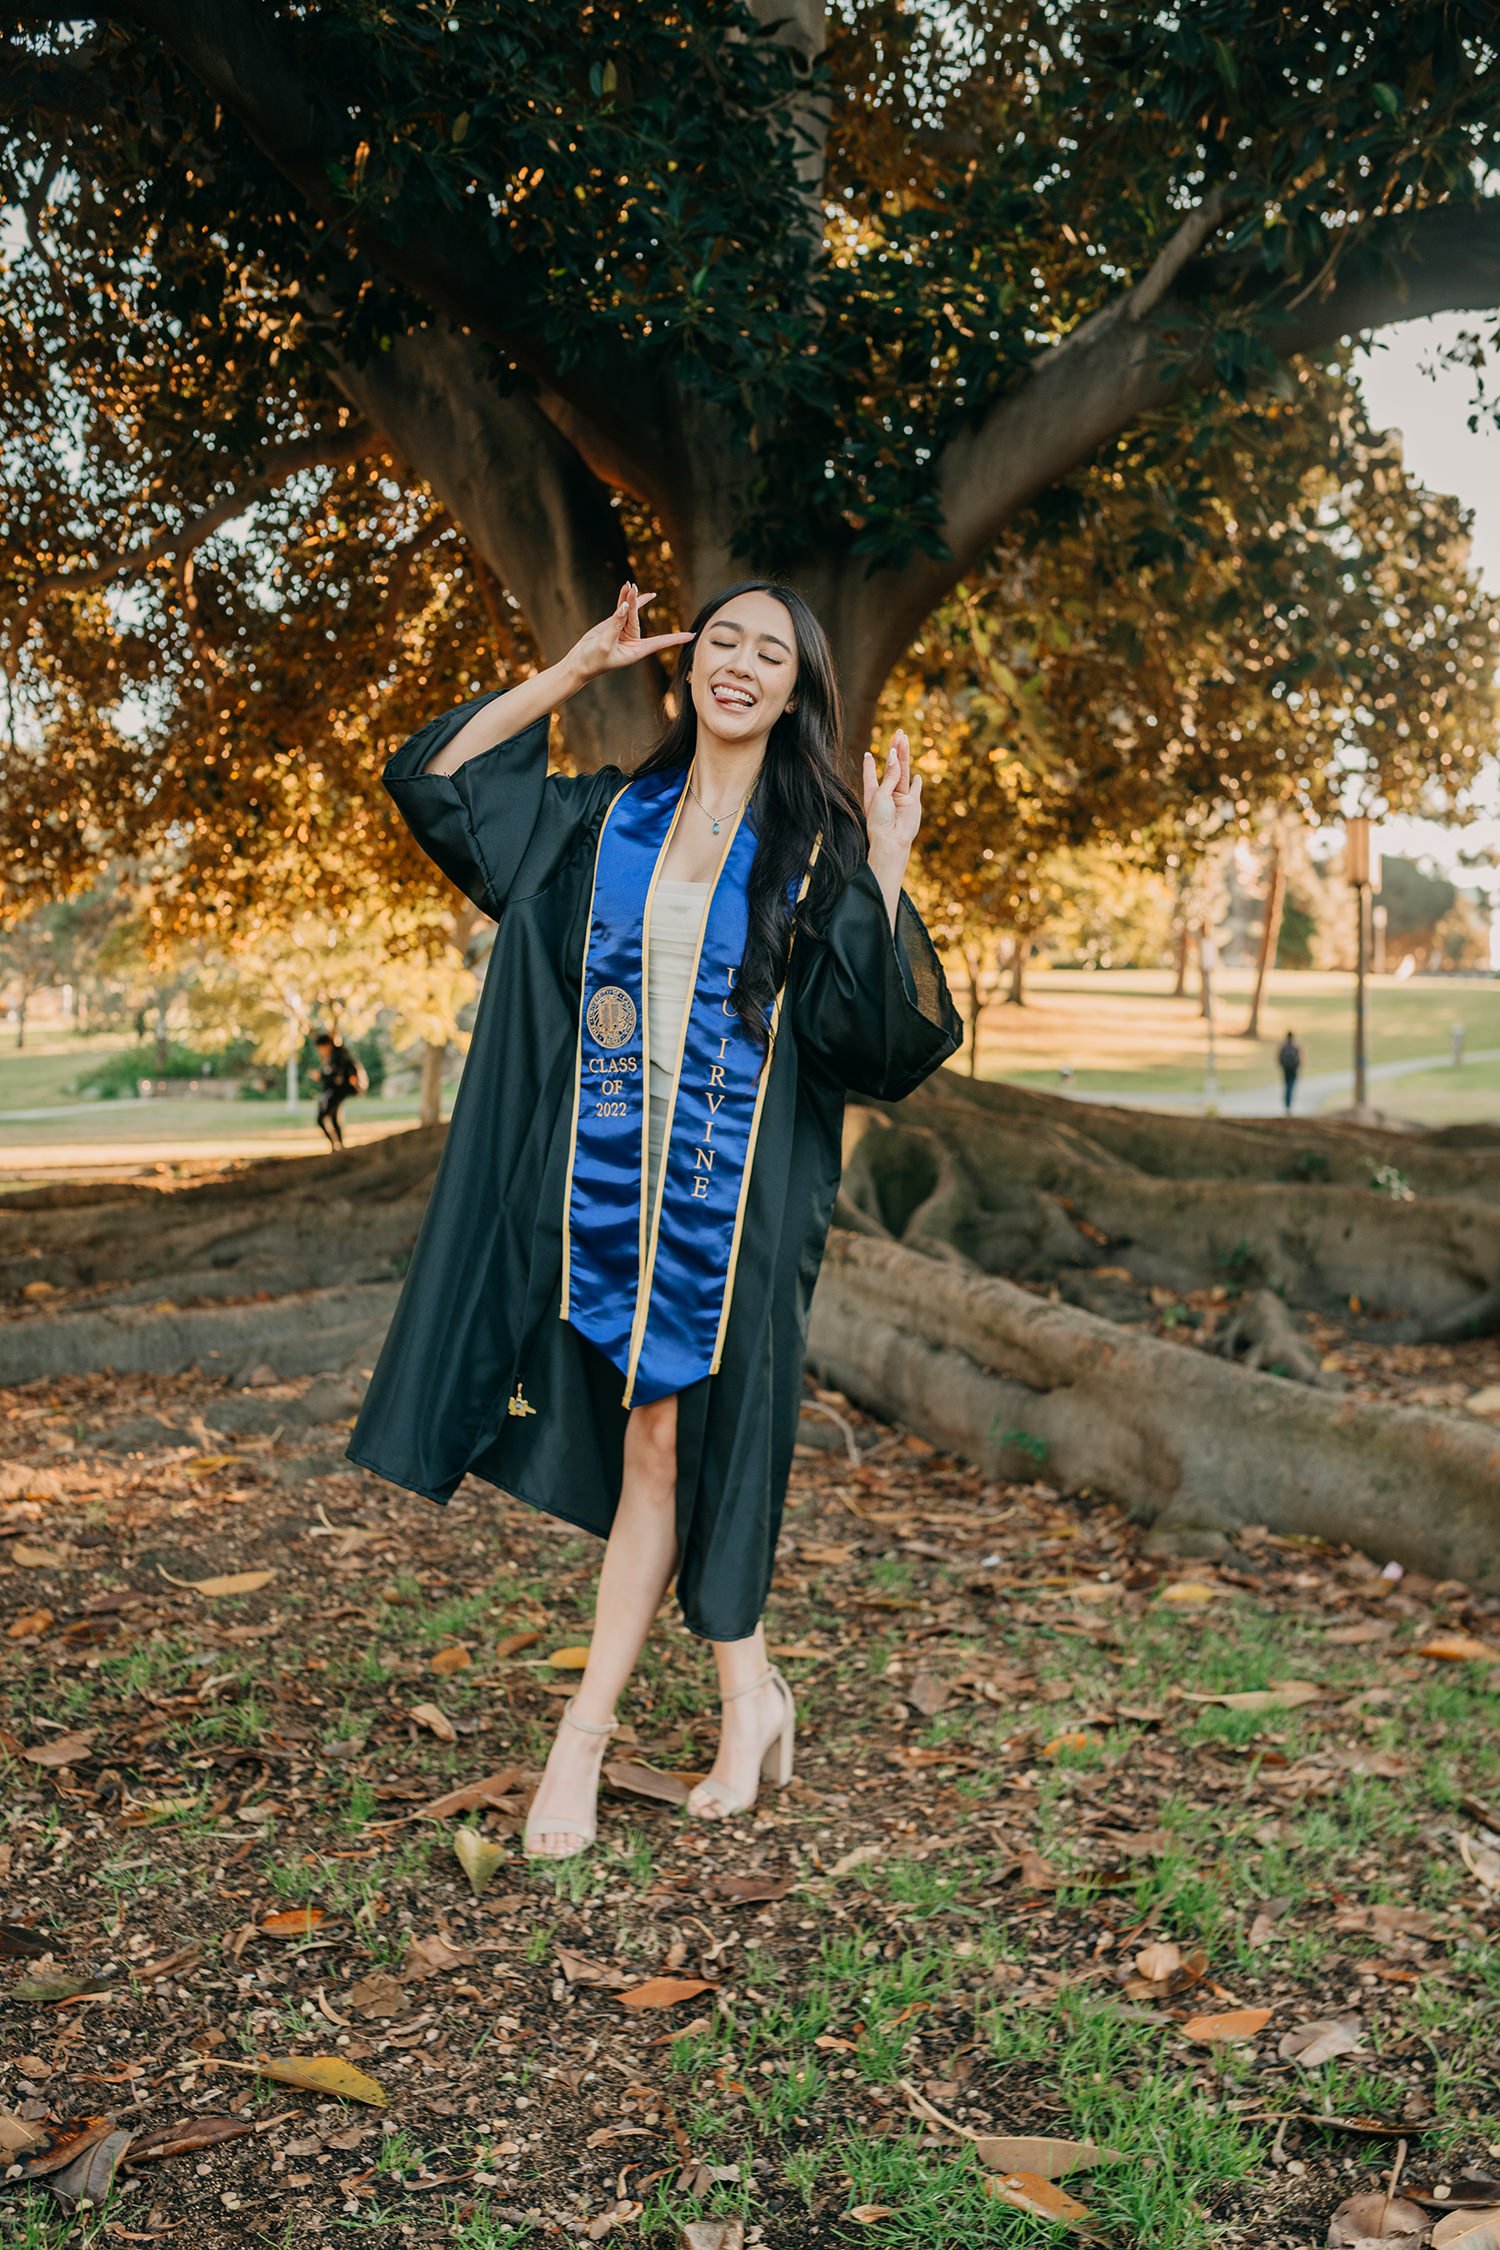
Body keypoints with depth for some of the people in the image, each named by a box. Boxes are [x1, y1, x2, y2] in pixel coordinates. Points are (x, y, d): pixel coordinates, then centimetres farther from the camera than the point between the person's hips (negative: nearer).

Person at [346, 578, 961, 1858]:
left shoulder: (816, 844, 2)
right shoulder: (606, 818, 11)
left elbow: (876, 1030, -5)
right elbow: (437, 779, 14)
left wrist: (886, 873, -17)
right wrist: (574, 672, 10)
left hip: (735, 1186, -3)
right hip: (608, 1175, 3)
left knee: (667, 1442, -1)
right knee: (654, 1442, 6)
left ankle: (587, 1733, 9)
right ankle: (751, 1694, 23)